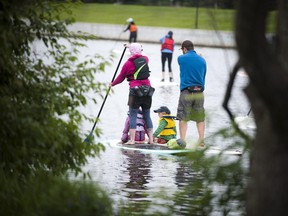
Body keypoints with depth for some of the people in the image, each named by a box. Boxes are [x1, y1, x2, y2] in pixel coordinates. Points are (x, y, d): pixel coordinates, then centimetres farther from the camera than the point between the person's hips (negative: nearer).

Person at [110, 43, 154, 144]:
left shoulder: (128, 63, -4)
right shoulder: (145, 59, 7)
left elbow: (121, 78, 6)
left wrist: (112, 84, 25)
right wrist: (131, 47, 44)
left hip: (135, 91, -4)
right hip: (147, 91, 4)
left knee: (132, 116, 0)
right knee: (147, 116, 11)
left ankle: (132, 140, -6)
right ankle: (151, 139, 11)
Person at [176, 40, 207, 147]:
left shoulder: (181, 58, -2)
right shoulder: (202, 60, 7)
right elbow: (203, 77, 13)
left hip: (186, 92, -3)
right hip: (200, 93, 3)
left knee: (183, 118, 4)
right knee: (200, 118, 11)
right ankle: (201, 140, 9)